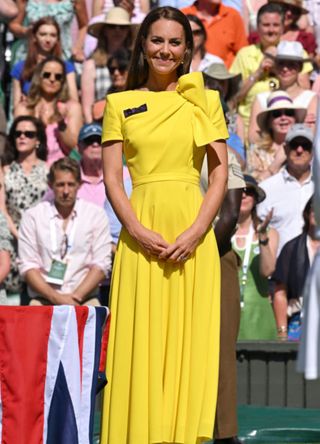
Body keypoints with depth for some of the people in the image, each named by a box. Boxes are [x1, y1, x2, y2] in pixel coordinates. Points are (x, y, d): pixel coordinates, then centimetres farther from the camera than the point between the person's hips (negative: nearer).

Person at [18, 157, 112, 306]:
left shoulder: (96, 214, 9)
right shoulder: (32, 216, 9)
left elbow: (101, 265, 4)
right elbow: (27, 266, 3)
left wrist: (76, 297, -9)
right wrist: (55, 297, -10)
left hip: (84, 299, 0)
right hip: (43, 300, 0)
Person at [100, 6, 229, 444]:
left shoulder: (205, 101, 8)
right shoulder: (120, 104, 9)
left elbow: (220, 172, 3)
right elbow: (112, 178, 3)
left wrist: (195, 232, -10)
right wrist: (139, 232, -11)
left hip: (192, 232, 0)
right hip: (141, 232, 0)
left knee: (190, 338, -1)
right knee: (141, 341, -2)